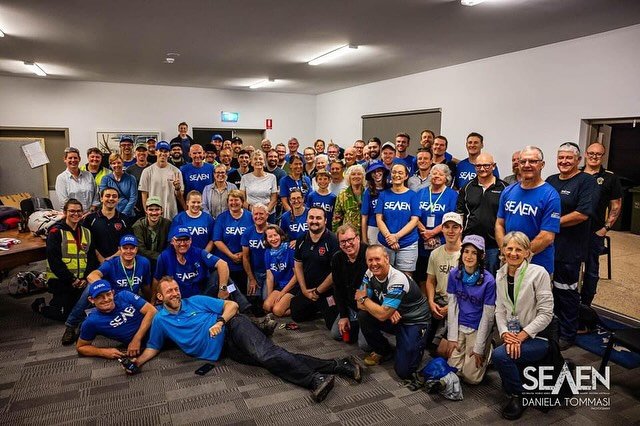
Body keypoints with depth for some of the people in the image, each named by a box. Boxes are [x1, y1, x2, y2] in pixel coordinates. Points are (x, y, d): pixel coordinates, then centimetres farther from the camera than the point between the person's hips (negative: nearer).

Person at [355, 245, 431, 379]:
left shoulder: (398, 280, -29)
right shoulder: (369, 274, -8)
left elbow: (382, 315, -31)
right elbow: (360, 304, -9)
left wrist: (364, 298, -15)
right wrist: (388, 310, -23)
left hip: (414, 321, -6)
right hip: (393, 319, 6)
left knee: (403, 371, -15)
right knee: (363, 315, -19)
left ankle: (417, 345, 16)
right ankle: (384, 351, 4)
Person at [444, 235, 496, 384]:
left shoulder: (488, 280, -18)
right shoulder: (454, 274, -7)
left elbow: (487, 315, -13)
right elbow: (452, 306, -3)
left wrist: (479, 348, -11)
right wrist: (452, 337, -5)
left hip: (478, 329, -3)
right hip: (459, 326, 3)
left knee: (471, 377, -5)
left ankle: (487, 351, 23)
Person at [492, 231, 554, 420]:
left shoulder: (539, 273, -14)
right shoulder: (500, 274, 4)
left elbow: (546, 313, -15)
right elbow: (500, 310, 5)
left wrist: (521, 336, -20)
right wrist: (505, 333, -12)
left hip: (537, 336, -6)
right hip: (512, 335, 6)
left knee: (499, 355, -29)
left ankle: (517, 396, -3)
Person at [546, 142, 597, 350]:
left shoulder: (587, 181, -7)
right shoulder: (550, 181, 13)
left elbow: (582, 214, -18)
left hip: (569, 249, -6)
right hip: (545, 245, 6)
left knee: (566, 292, 5)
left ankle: (567, 334, 21)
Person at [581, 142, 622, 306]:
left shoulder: (610, 178, 3)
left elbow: (616, 205, 4)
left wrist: (606, 228, -4)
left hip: (595, 232, -2)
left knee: (591, 270, 7)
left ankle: (585, 304, 20)